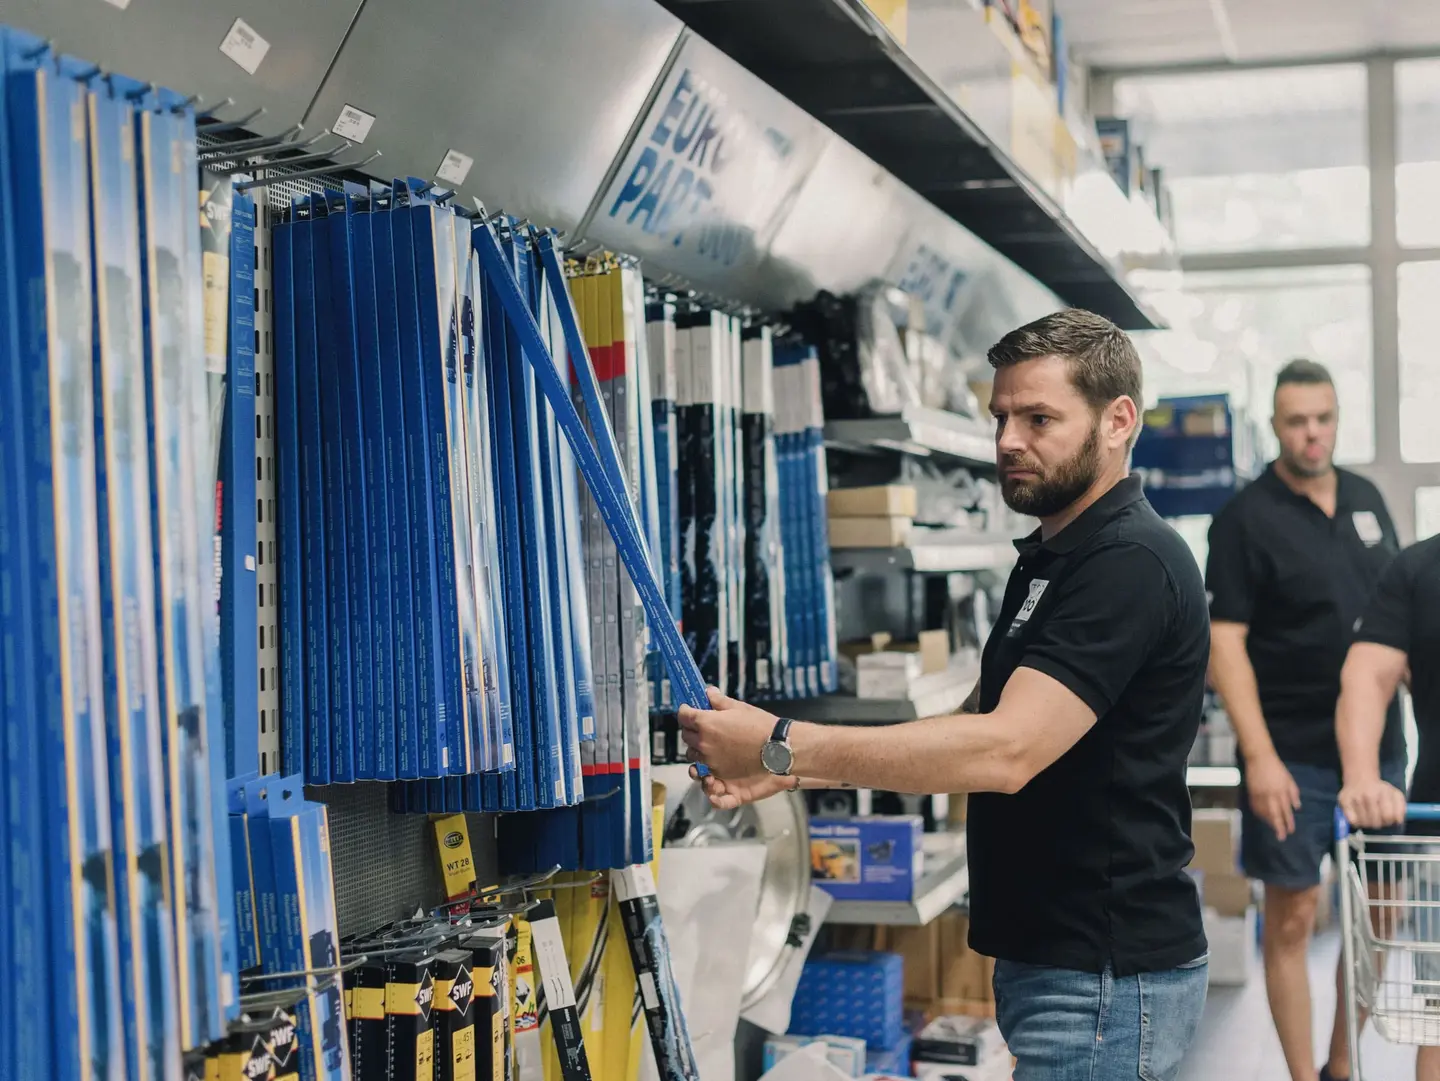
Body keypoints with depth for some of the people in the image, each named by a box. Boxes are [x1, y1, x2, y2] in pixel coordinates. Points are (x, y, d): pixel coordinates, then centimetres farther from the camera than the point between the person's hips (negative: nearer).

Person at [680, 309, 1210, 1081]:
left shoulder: (1131, 564, -18)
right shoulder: (1047, 559, 14)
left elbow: (1004, 751, -28)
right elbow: (974, 732, 15)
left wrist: (783, 746, -28)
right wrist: (790, 772, 2)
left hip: (1107, 979, -10)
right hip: (1049, 958, 10)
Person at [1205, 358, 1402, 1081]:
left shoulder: (1365, 497, 8)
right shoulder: (1246, 519, -9)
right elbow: (1225, 643, -14)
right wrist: (1259, 756, -21)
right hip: (1293, 756, -6)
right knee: (1293, 918, -1)